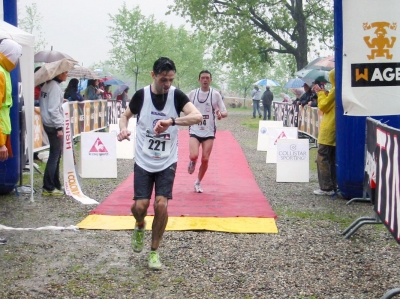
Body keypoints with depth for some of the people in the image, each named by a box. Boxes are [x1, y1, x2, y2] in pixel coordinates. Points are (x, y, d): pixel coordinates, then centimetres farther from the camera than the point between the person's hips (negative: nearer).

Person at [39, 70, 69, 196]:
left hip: (48, 124, 10)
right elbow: (53, 109, -21)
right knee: (54, 156, -5)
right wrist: (59, 127, -19)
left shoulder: (47, 85, 12)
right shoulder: (55, 87, -16)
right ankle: (48, 188, -3)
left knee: (56, 155, 15)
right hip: (54, 125, -10)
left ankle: (56, 184, 22)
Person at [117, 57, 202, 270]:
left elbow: (197, 116, -24)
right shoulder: (141, 95, -7)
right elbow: (125, 116, 10)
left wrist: (172, 121, -38)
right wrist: (123, 129, -13)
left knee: (161, 204, -10)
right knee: (140, 206, -6)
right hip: (143, 161, 0)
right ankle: (140, 226, 32)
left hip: (167, 162, 0)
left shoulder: (177, 95, -9)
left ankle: (154, 252, 9)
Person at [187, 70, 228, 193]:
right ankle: (192, 162, 19)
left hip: (209, 132, 0)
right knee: (194, 155, -20)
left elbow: (225, 112, 0)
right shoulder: (192, 93, 4)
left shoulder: (215, 94, -1)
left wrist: (221, 114, -22)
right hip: (195, 131, 0)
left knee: (205, 159, 0)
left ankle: (198, 183, 20)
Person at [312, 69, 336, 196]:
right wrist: (323, 93, 12)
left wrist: (320, 93, 2)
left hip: (328, 129, -9)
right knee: (332, 159, 13)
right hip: (337, 129, 9)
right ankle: (333, 185, 16)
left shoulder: (335, 90, -15)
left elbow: (324, 106, -9)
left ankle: (326, 187, -7)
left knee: (322, 158, -5)